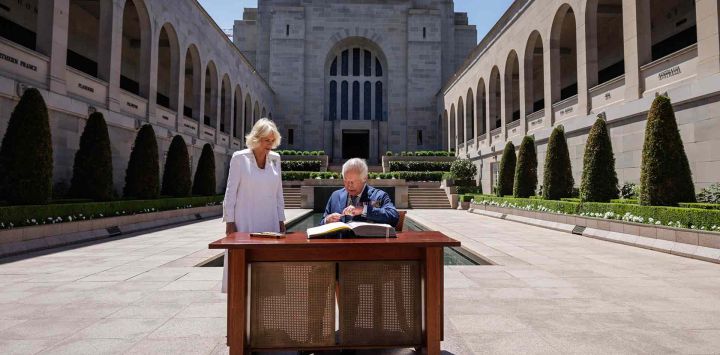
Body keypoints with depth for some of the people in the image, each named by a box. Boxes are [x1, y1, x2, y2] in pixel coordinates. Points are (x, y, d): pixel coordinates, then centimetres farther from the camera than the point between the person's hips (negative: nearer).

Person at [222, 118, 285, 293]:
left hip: (270, 221, 3)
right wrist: (229, 221, -5)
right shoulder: (239, 158, -3)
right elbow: (231, 192, -2)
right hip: (245, 221, -3)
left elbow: (278, 193, 11)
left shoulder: (275, 158, 7)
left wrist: (281, 221, 9)